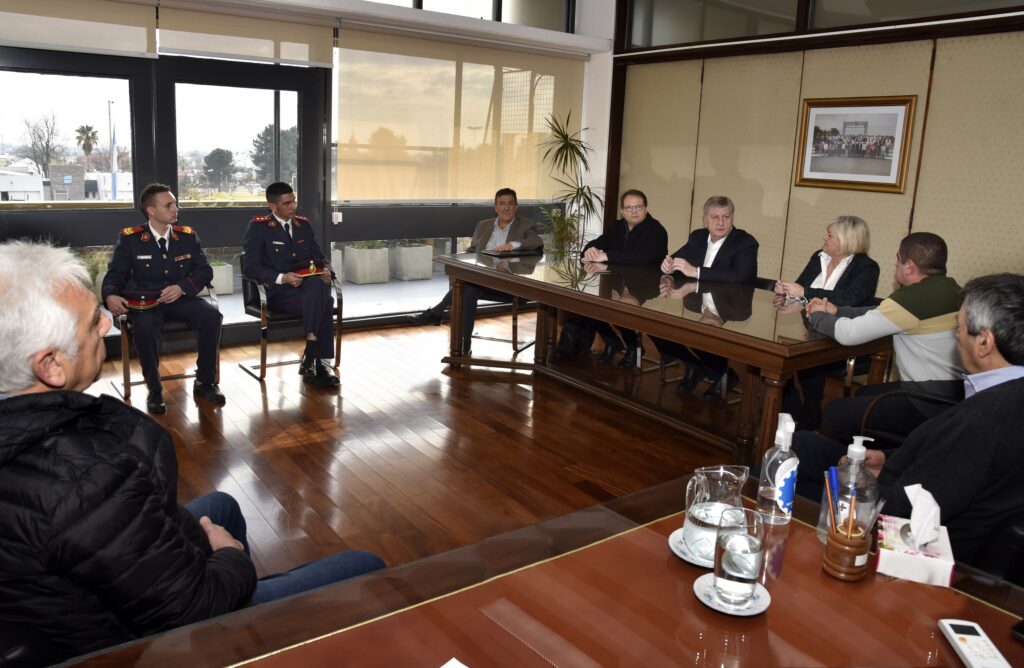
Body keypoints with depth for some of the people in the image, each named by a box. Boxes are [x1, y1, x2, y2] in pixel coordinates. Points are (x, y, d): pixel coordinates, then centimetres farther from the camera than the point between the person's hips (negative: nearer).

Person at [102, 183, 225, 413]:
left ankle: (204, 382, -9)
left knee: (212, 316, -26)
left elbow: (205, 270, 4)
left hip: (180, 299, 2)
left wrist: (182, 287, -15)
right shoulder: (129, 238, -1)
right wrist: (110, 296, -22)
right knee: (145, 326, -36)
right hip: (144, 301, -2)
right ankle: (154, 390, -14)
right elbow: (114, 275, 1)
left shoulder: (188, 235, 6)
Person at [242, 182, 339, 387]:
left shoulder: (303, 224, 17)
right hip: (277, 291, -4)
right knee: (323, 303, -33)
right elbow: (251, 267, -7)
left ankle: (310, 357, -31)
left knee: (319, 285, -35)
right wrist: (282, 277, -23)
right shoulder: (258, 227, 0)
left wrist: (325, 271, -7)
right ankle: (320, 362, -27)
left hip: (307, 284, 4)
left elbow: (318, 257, 18)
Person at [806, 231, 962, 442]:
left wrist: (818, 317, 3)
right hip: (952, 393, 10)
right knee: (865, 394, 28)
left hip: (931, 403, -10)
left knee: (836, 412, 0)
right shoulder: (947, 289, 7)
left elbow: (848, 333, -17)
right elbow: (879, 313, 17)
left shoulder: (913, 298, -23)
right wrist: (836, 312, 10)